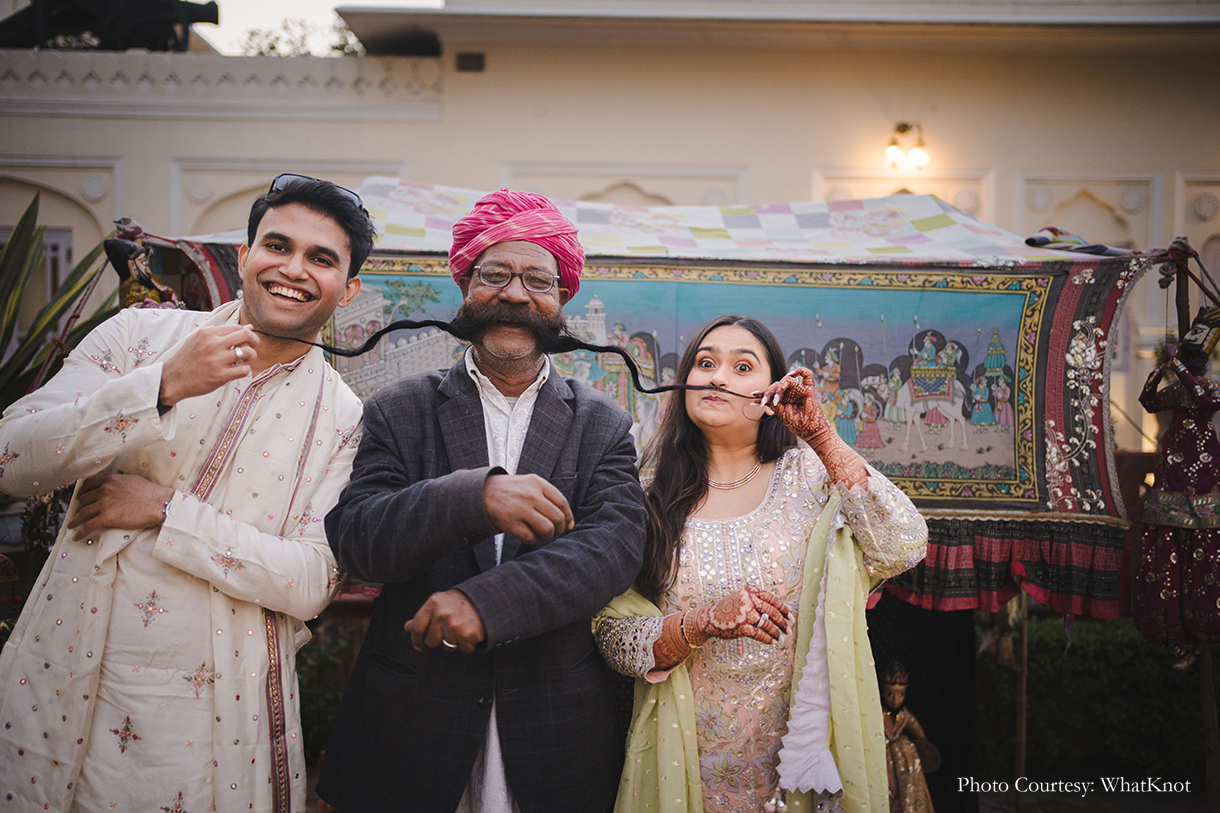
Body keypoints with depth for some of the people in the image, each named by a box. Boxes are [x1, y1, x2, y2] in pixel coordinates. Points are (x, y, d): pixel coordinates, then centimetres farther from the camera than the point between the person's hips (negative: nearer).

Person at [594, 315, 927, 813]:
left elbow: (904, 548, -19)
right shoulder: (652, 497, -3)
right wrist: (702, 623, -22)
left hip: (797, 749, 0)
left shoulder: (810, 477, -4)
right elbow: (614, 636, -5)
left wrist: (821, 437, -20)